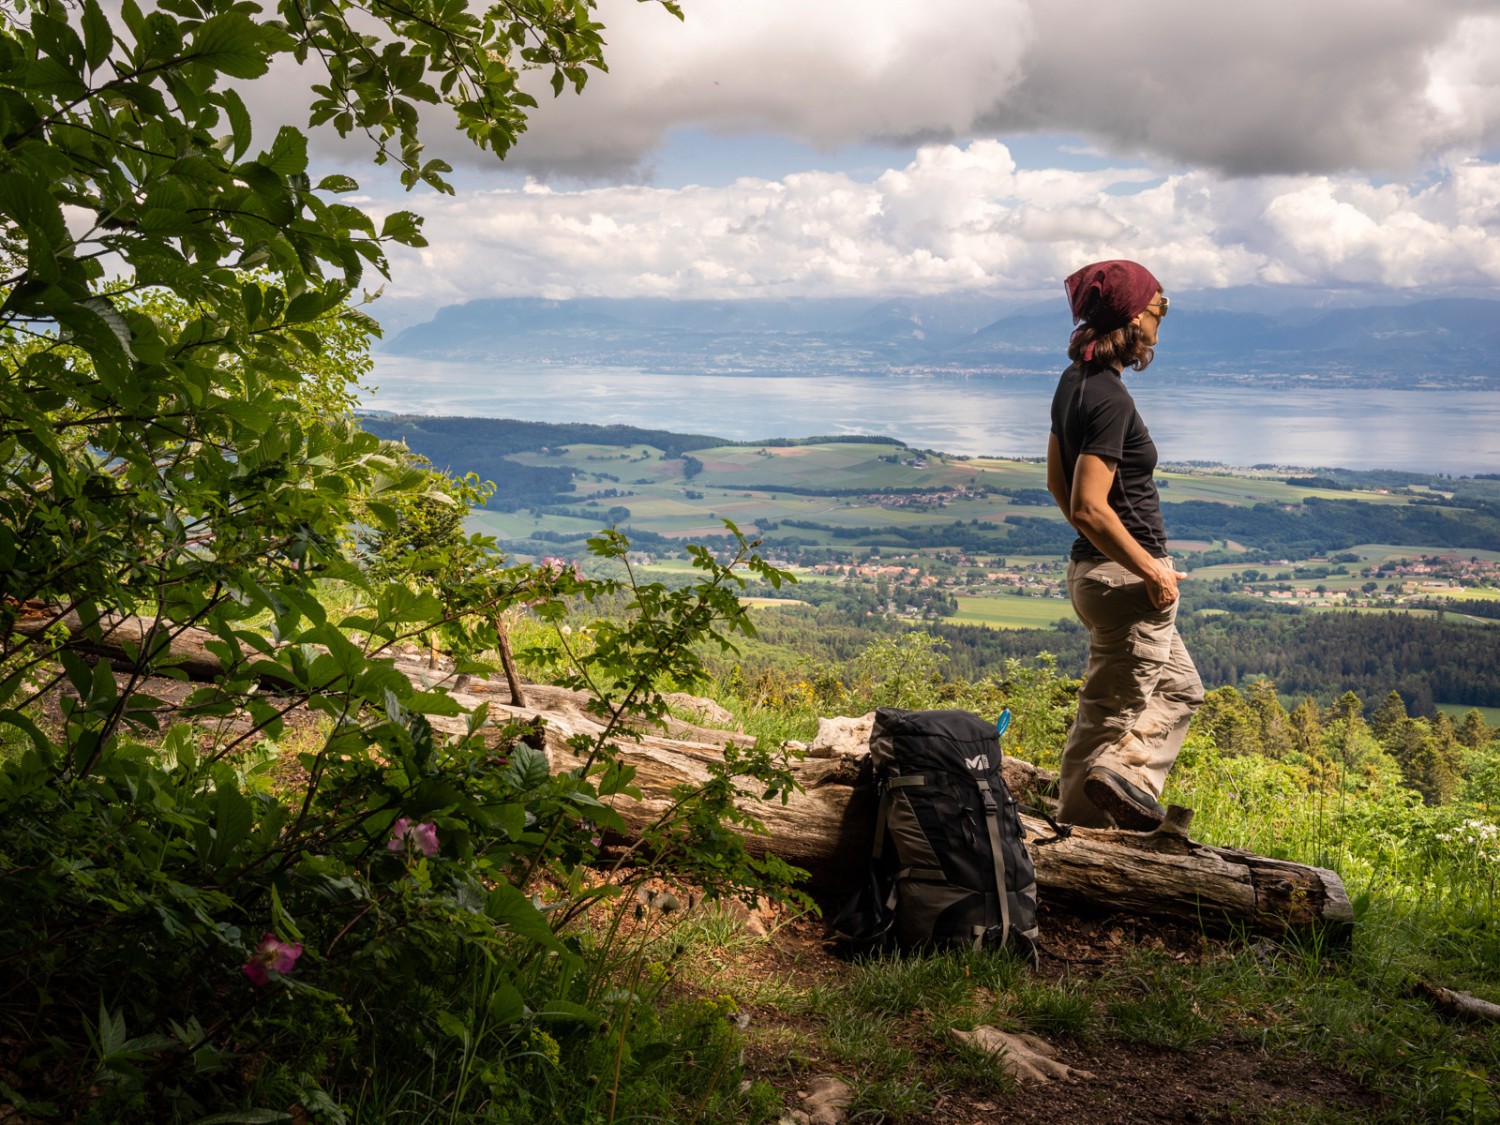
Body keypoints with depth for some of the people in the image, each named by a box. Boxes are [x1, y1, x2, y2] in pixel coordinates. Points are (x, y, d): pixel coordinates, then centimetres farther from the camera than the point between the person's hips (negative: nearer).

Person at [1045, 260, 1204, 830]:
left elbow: (1057, 481, 17)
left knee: (1179, 689, 20)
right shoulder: (1109, 398, -21)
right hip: (1129, 575, -9)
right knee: (1109, 712, 1)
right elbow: (1090, 507, -27)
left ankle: (1123, 771, 10)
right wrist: (1151, 571, -18)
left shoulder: (1074, 381, 8)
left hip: (1094, 569, 9)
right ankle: (1079, 833, 7)